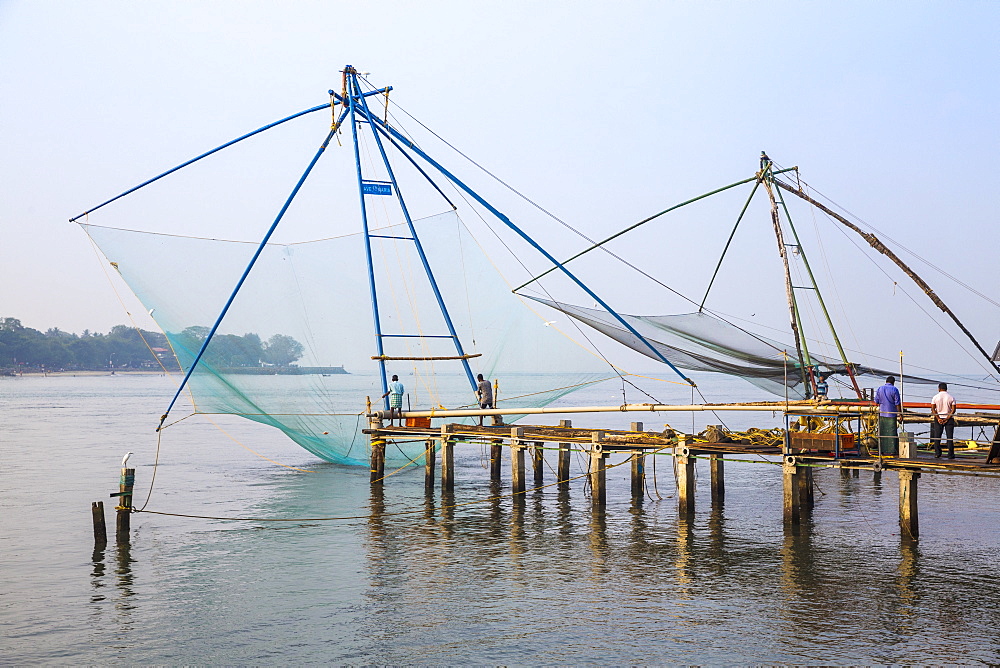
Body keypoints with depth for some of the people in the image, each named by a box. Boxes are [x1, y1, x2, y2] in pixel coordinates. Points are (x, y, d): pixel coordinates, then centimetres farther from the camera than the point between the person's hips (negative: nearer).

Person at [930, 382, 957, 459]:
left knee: (937, 437, 6)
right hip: (949, 419, 0)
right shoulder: (951, 397, 0)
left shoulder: (935, 397, 0)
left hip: (938, 419, 0)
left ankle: (937, 454, 3)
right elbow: (953, 410, -8)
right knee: (950, 437, 1)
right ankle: (951, 455, -1)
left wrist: (938, 418, -10)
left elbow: (933, 409, -7)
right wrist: (947, 418, -10)